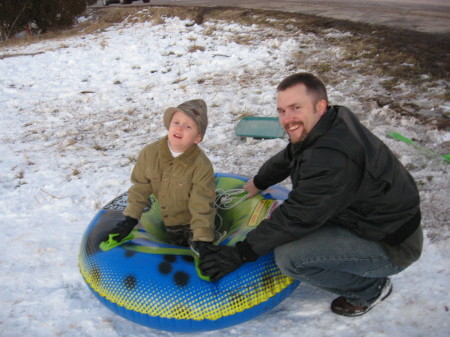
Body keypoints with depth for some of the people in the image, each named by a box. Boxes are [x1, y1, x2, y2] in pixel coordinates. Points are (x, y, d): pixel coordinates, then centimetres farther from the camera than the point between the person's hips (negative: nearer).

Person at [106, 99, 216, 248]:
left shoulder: (202, 166, -27)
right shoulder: (149, 153, -16)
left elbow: (202, 206, -25)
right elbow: (140, 188, -6)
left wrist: (202, 240, -30)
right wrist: (130, 220, -8)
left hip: (193, 224, -3)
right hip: (166, 223, 4)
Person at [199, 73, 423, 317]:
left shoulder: (332, 159, -33)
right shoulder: (331, 123, -2)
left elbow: (298, 218, -28)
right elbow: (287, 158, 16)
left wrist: (240, 254, -21)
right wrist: (257, 183, 25)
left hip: (392, 247, -9)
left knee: (288, 257, -22)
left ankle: (370, 288, 3)